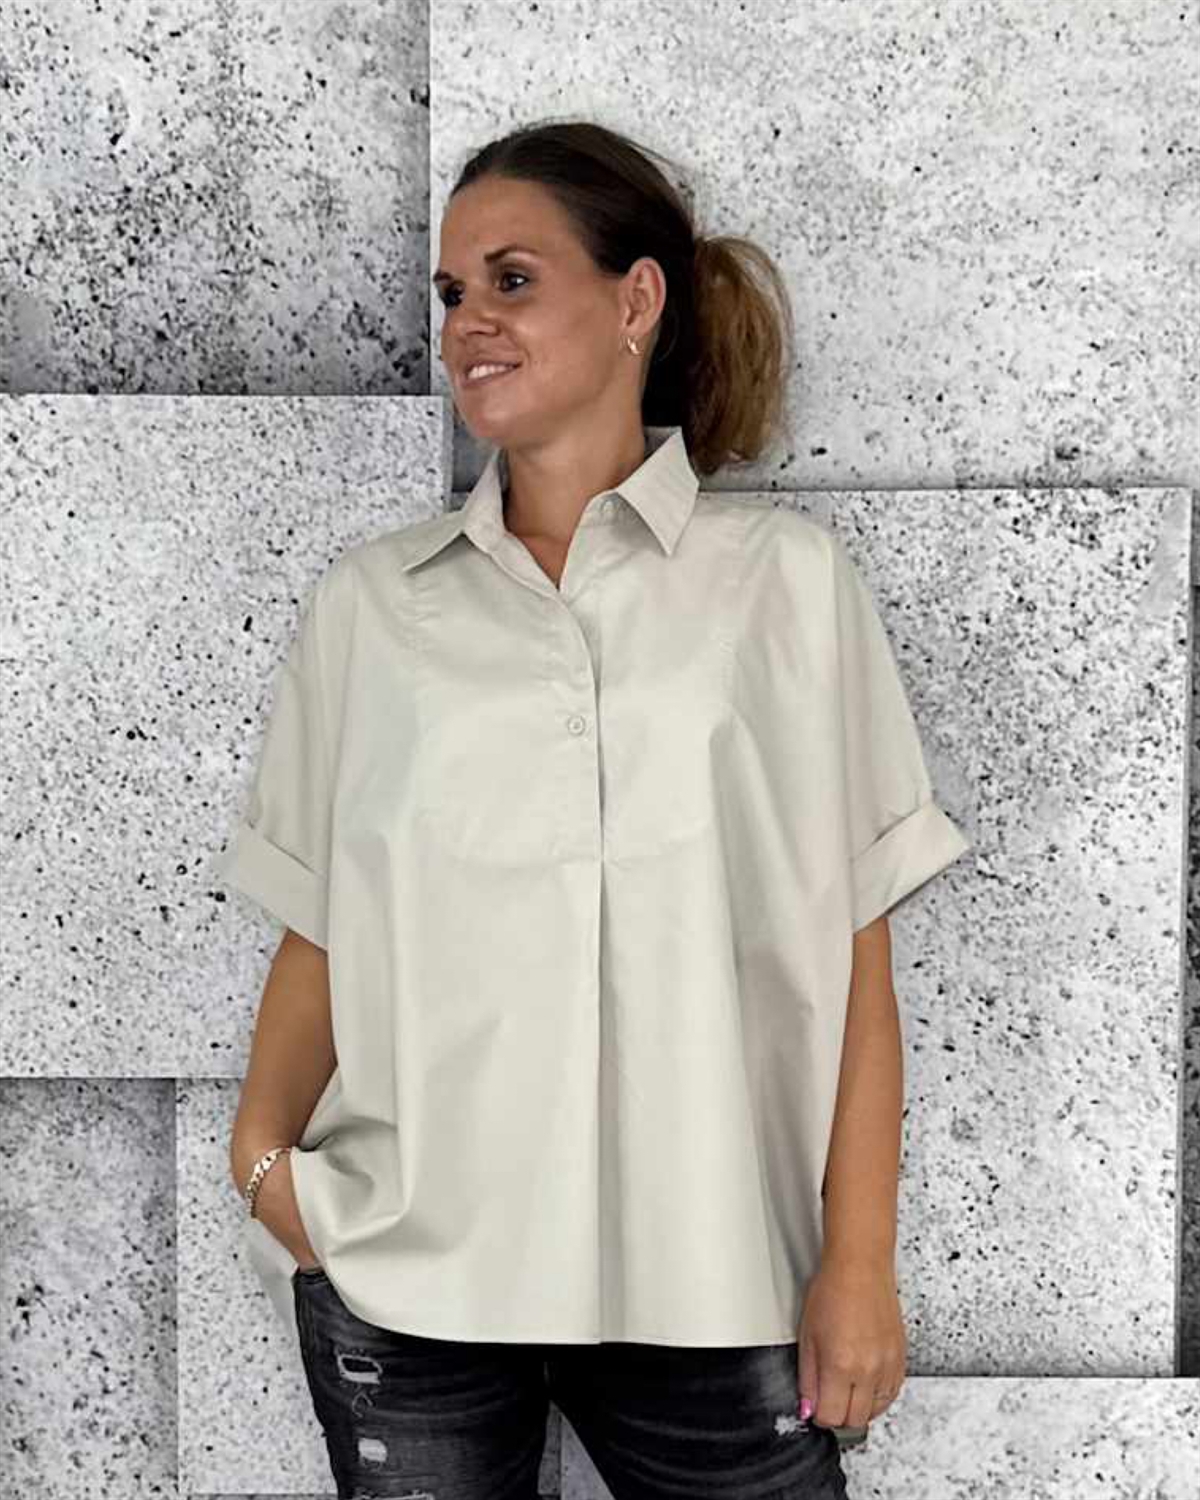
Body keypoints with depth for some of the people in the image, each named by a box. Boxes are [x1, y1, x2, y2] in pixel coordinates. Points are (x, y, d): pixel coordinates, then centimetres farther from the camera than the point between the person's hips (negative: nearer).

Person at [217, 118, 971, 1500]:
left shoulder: (789, 582, 0)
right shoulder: (367, 605, 5)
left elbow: (853, 950, -2)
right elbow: (321, 932, 7)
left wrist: (859, 1259, -4)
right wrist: (263, 1148, -9)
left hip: (706, 1278, -1)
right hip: (404, 1278, 2)